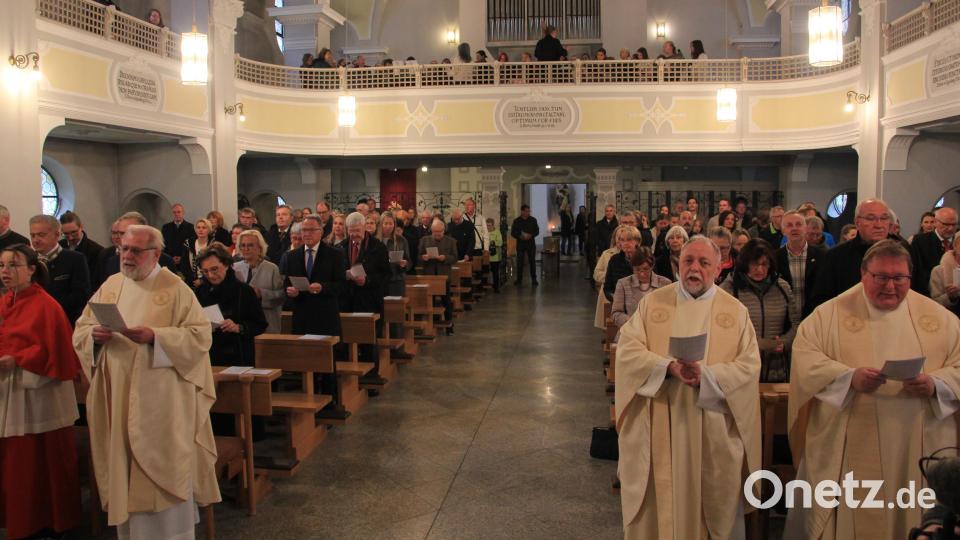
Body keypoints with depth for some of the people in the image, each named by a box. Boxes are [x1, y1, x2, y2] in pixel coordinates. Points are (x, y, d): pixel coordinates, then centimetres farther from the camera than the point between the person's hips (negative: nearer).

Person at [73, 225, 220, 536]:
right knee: (124, 470, 11)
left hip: (160, 400, -4)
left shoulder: (175, 288, -4)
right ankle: (130, 530, 25)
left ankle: (171, 531, 17)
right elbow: (80, 330, 12)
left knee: (163, 470, 3)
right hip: (117, 398, 5)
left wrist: (155, 336, -22)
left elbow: (201, 334, -11)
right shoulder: (110, 286, 10)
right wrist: (94, 334, -11)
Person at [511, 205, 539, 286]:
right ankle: (519, 279, 9)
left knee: (532, 261, 1)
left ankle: (534, 279, 9)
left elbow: (537, 231, 5)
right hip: (520, 243, -1)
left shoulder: (533, 220, 4)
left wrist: (531, 235, -14)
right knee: (520, 262, 0)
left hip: (531, 243, 1)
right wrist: (520, 237, -15)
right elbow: (512, 233, 2)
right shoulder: (516, 221, 2)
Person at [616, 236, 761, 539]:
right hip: (659, 424, 0)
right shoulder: (652, 302, 3)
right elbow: (627, 350, -6)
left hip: (715, 428, 0)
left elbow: (749, 366, -5)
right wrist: (669, 367, -21)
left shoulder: (736, 311, 3)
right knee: (660, 503, 8)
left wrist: (706, 376, -21)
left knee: (715, 505, 11)